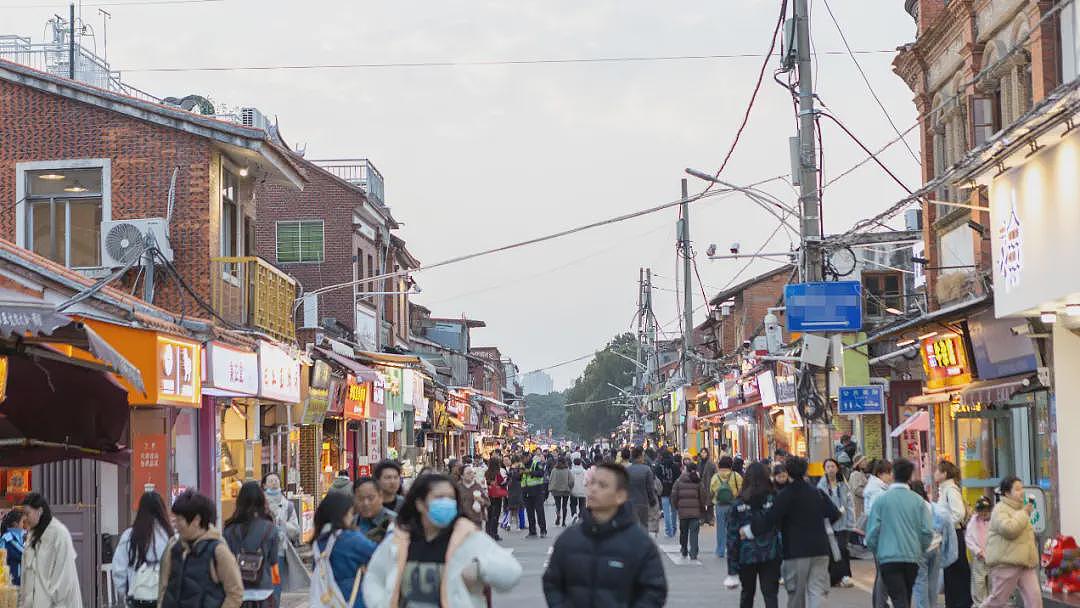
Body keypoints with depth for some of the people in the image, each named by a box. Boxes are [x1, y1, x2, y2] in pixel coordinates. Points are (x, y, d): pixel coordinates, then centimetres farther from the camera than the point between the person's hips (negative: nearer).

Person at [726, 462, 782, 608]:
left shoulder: (738, 504, -5)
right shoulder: (774, 500, -6)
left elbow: (732, 536, -5)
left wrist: (732, 568, -1)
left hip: (746, 557, 1)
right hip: (770, 555, -1)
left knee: (747, 593, 19)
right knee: (770, 594, 1)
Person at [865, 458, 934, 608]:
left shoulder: (881, 500, -4)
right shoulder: (918, 501, 1)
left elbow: (872, 532, -5)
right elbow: (928, 531, 0)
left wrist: (876, 551, 13)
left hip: (888, 558, -3)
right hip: (912, 558, 3)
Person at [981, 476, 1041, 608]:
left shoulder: (1020, 508, 20)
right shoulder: (1000, 509, -9)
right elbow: (1009, 529, -27)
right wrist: (1024, 513, -16)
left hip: (1025, 563, 8)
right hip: (1006, 562, -8)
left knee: (1034, 597, -5)